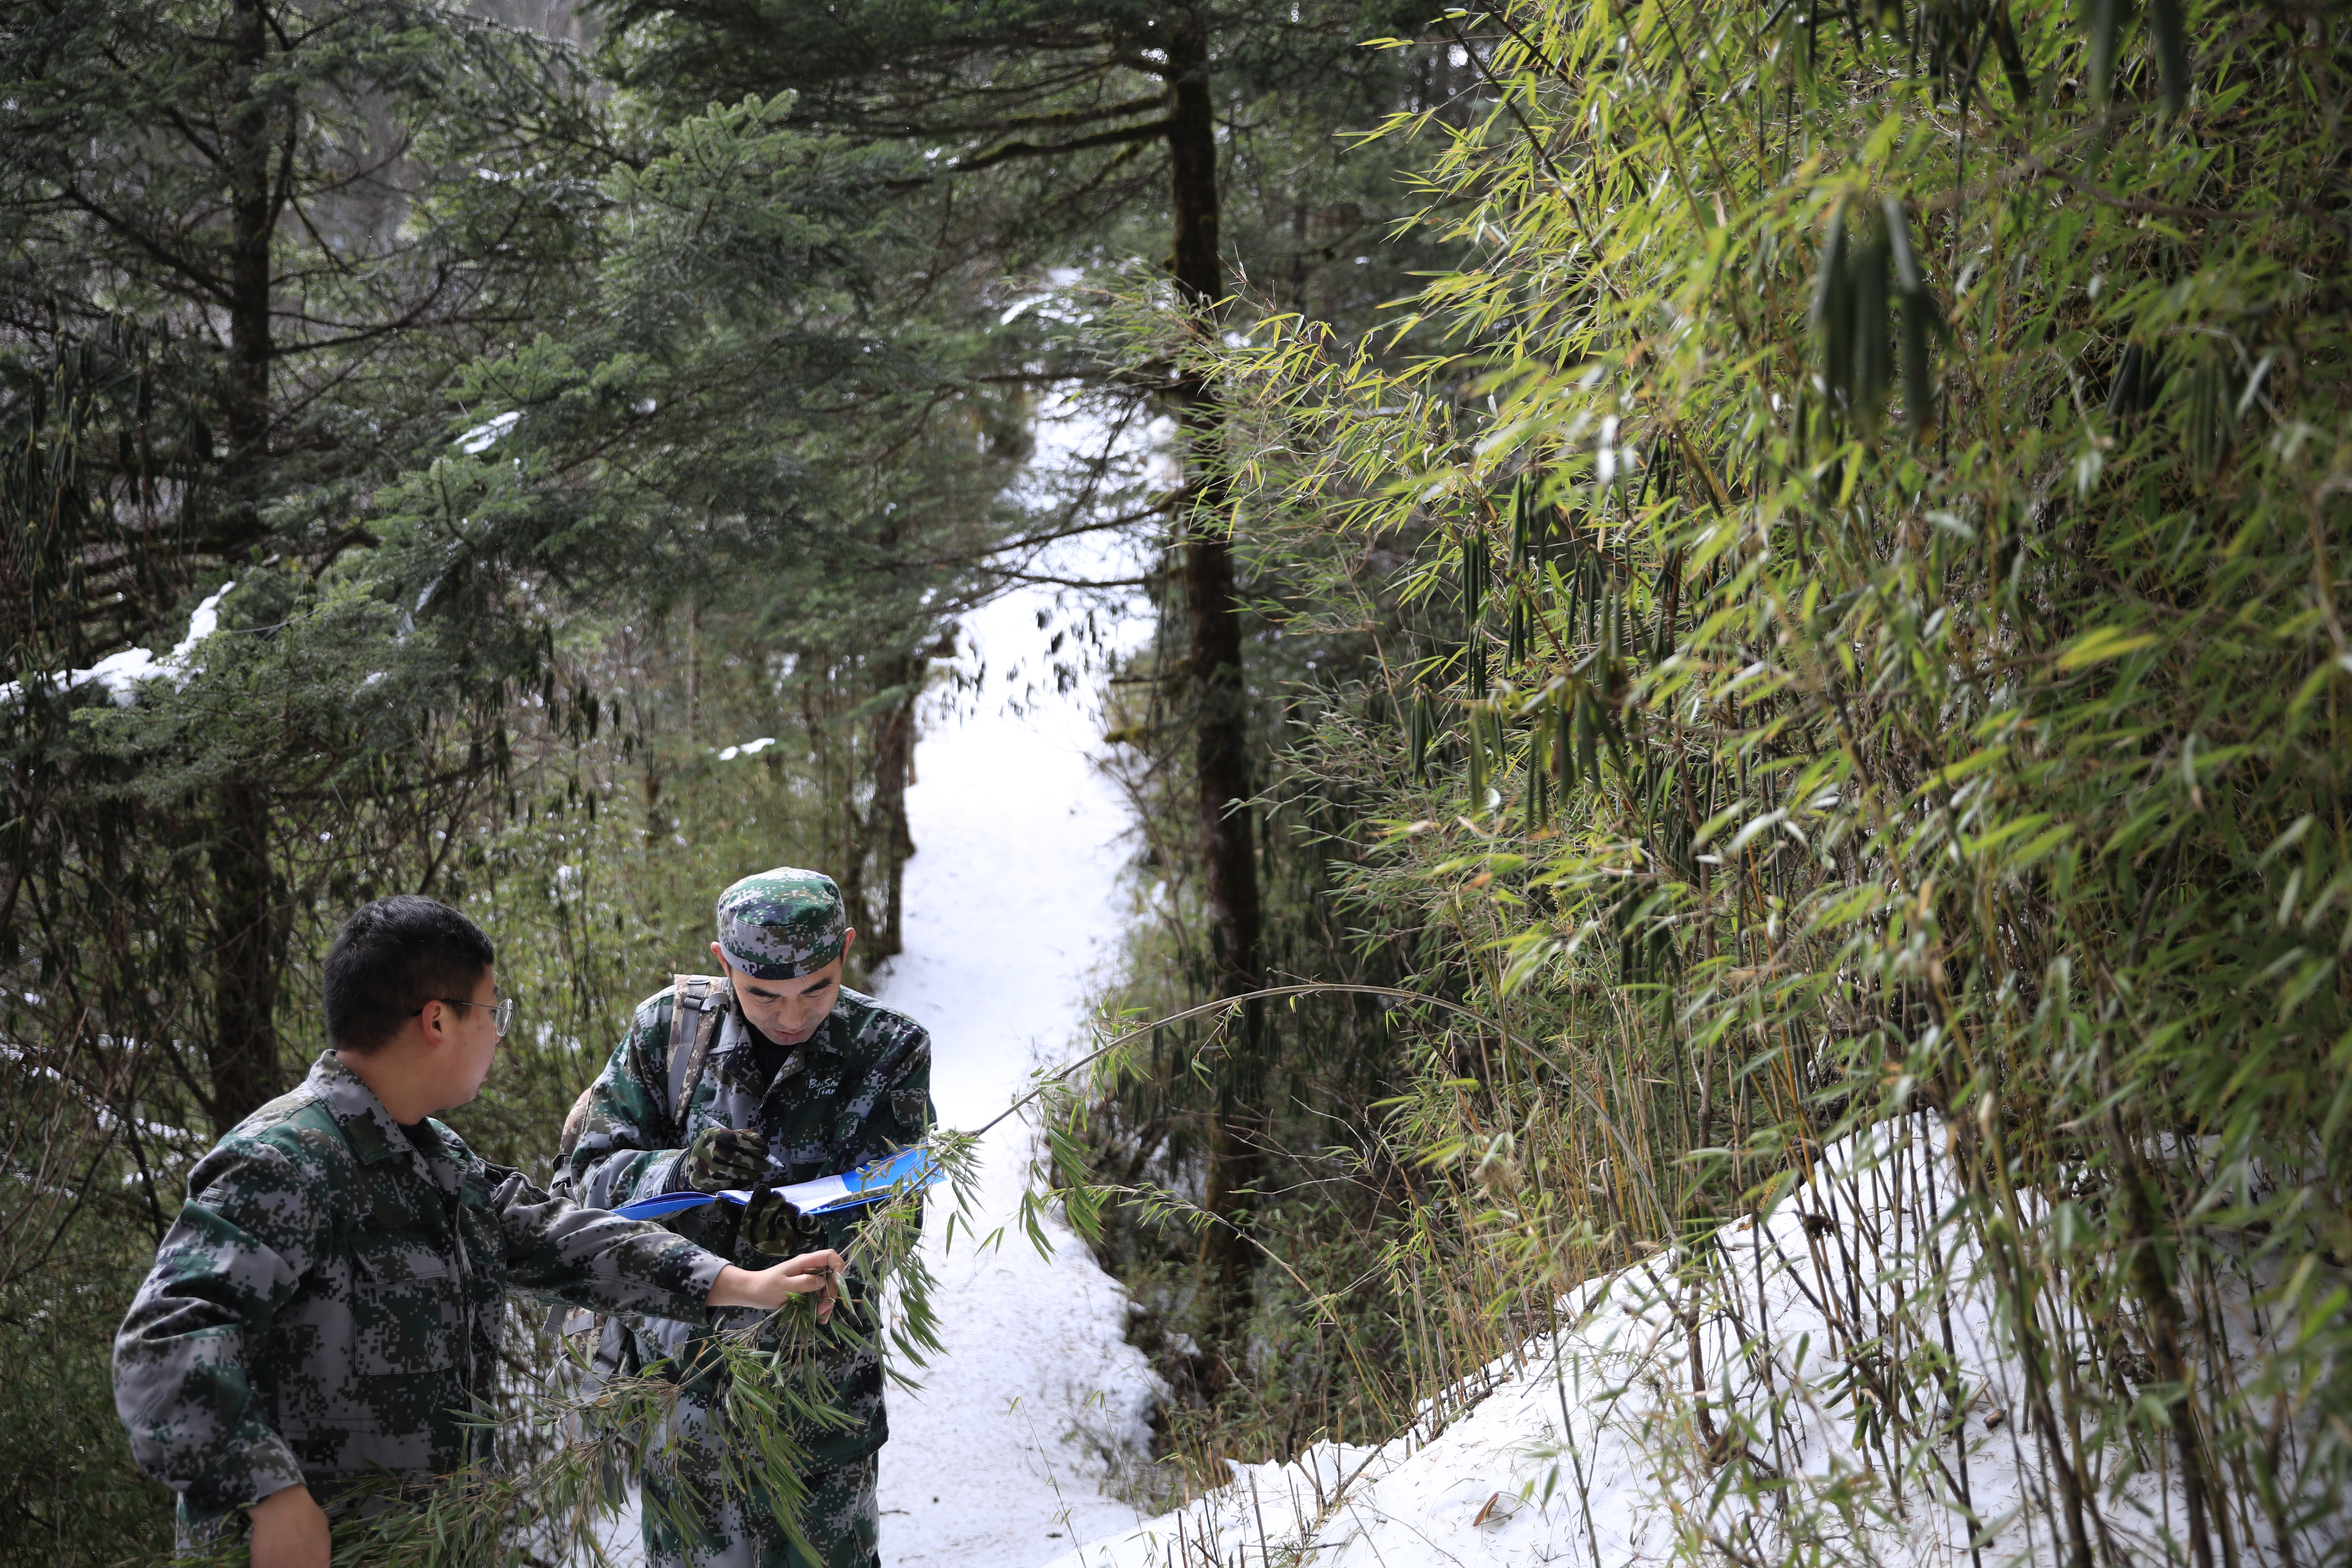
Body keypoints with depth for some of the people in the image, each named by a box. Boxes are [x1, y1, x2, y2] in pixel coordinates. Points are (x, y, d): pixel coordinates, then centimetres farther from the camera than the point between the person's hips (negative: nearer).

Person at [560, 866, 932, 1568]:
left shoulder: (889, 1053, -6)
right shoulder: (669, 1026, -4)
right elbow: (585, 1170, -4)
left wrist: (818, 1228, -34)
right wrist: (681, 1170, -25)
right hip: (679, 1375, 1)